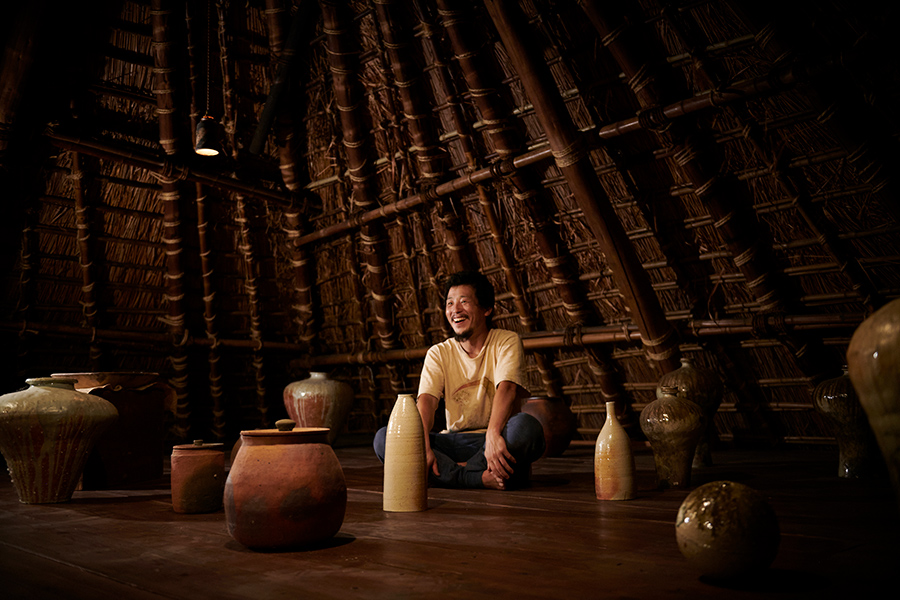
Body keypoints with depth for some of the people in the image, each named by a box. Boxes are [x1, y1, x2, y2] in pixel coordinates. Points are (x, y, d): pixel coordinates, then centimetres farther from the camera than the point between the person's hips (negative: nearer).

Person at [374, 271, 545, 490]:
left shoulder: (507, 341, 0)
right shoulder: (438, 353, 7)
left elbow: (507, 389, -19)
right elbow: (426, 400, -8)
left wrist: (493, 434, -37)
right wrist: (423, 447, -27)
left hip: (498, 438, -3)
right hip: (455, 441, 3)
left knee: (527, 426, -37)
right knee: (383, 438, -19)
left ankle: (453, 471, -20)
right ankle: (482, 477, -28)